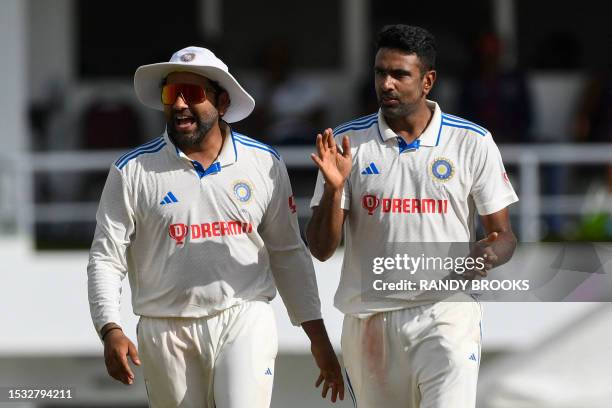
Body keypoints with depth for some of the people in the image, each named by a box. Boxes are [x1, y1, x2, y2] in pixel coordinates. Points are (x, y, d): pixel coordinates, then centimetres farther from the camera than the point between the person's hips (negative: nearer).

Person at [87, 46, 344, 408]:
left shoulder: (265, 164, 6)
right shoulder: (133, 171, 1)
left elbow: (288, 254, 13)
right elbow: (106, 260, 0)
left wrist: (319, 340, 10)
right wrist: (111, 331, -16)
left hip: (246, 323, 0)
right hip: (168, 334, 0)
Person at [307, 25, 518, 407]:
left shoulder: (473, 143, 1)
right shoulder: (348, 143, 3)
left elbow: (504, 234, 6)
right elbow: (321, 249, 0)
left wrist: (491, 253, -18)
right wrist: (333, 188, -18)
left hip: (446, 314, -2)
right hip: (369, 317, 2)